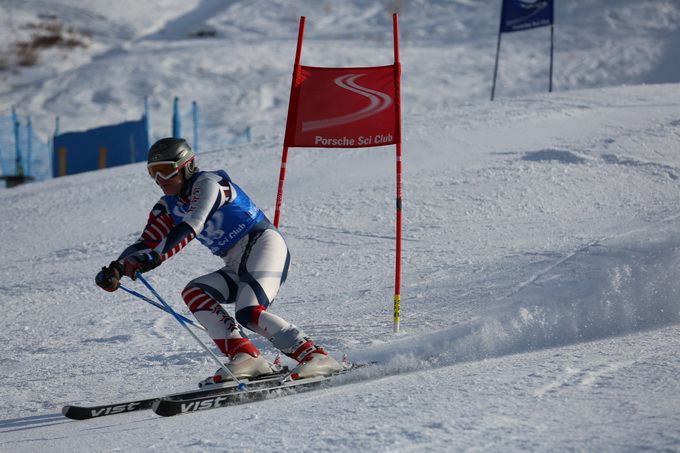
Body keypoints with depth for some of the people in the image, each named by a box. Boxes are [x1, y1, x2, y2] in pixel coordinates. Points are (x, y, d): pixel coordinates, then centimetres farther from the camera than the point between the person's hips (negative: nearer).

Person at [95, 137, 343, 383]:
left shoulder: (207, 184, -11)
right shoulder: (168, 207, 13)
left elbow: (190, 226, -27)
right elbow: (146, 243, 6)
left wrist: (154, 257, -38)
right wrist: (116, 269, -13)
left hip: (263, 244, -8)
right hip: (237, 268, 8)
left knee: (248, 313, -28)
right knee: (193, 292, -14)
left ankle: (315, 355, -27)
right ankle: (243, 354, -24)